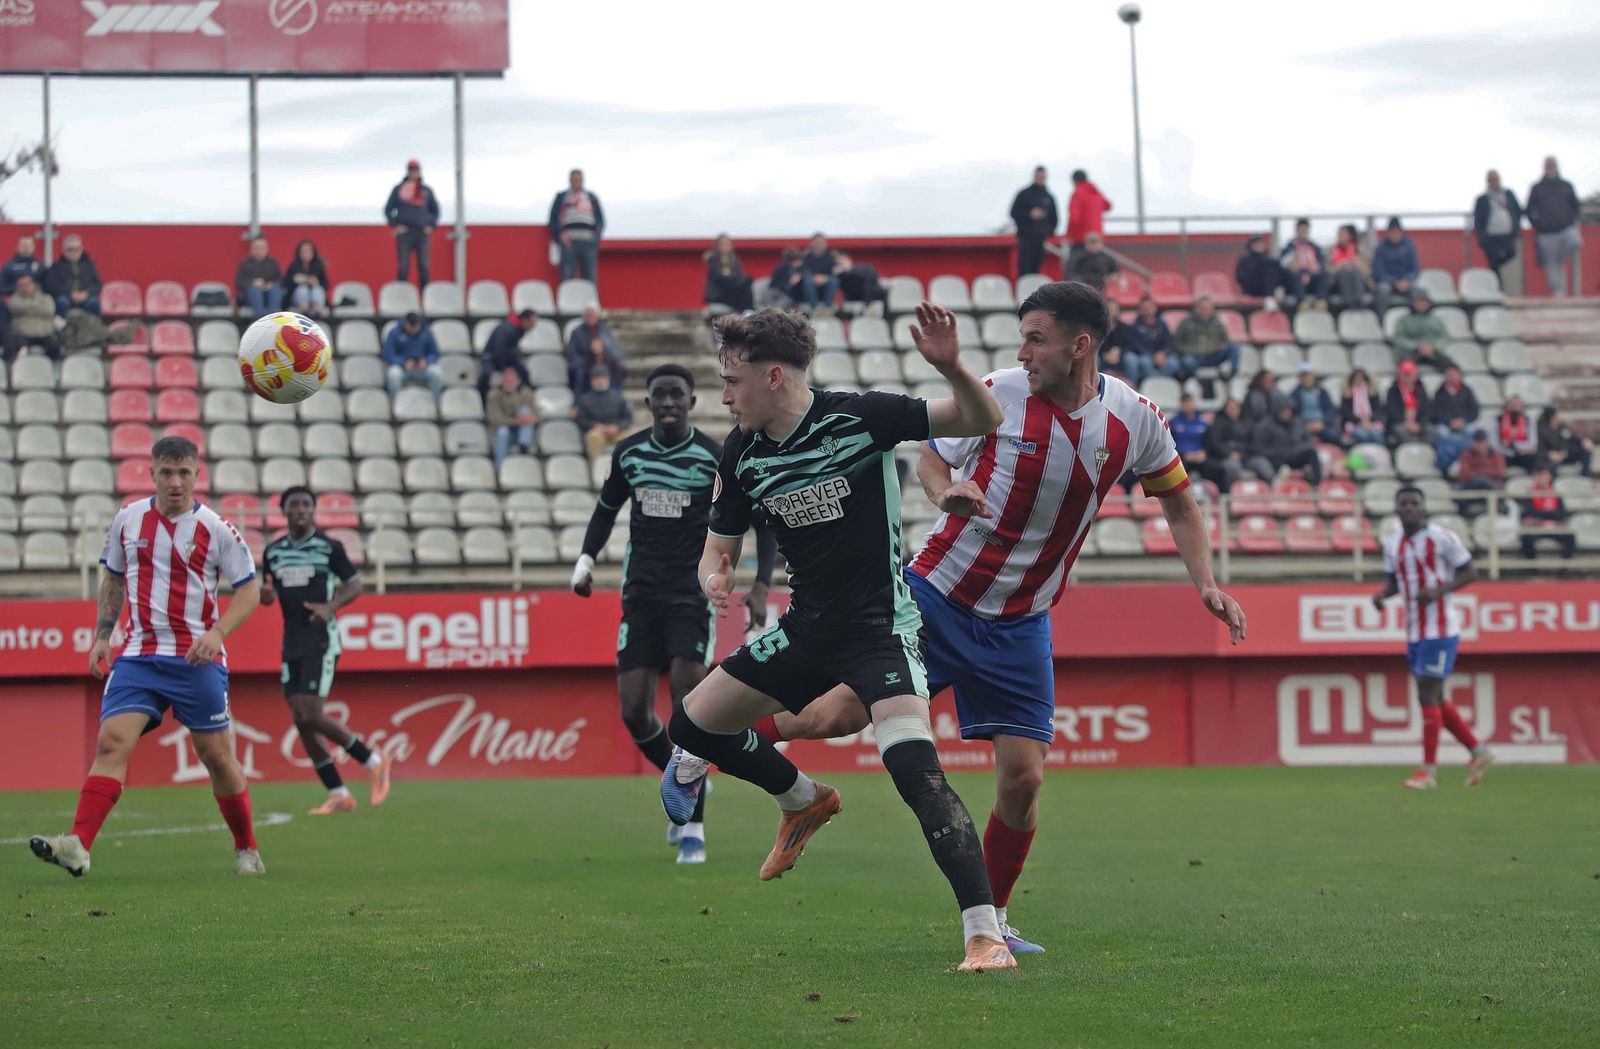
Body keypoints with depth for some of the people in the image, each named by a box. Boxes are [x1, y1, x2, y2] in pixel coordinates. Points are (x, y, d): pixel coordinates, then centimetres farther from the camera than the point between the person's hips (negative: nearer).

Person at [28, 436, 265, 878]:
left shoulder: (215, 529, -3)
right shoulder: (128, 519, 7)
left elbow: (250, 589, 0)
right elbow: (113, 578, 20)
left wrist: (217, 632, -15)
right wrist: (102, 636, 11)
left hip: (197, 658, -2)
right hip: (139, 655, 2)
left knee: (216, 755, 3)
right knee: (111, 742, -15)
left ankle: (247, 850, 21)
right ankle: (77, 846, -25)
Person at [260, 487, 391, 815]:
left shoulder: (330, 547, -3)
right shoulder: (272, 551, 10)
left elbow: (355, 585, 1)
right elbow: (270, 593, 19)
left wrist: (330, 606, -17)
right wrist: (264, 594, -6)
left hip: (321, 638, -6)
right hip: (292, 641, 6)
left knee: (311, 715, -16)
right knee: (301, 720, 0)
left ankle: (374, 762, 2)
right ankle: (339, 795, 8)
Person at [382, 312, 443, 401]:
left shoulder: (427, 332, 0)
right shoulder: (394, 333, -6)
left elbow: (435, 353, 5)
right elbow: (388, 355, -7)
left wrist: (426, 361, -18)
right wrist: (404, 363, -24)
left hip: (422, 367, 2)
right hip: (402, 367, -2)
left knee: (437, 373, -29)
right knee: (394, 374, -36)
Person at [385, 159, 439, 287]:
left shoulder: (427, 190, 10)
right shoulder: (399, 189, 5)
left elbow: (435, 210, 20)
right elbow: (388, 209, 8)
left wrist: (431, 225, 6)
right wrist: (394, 226, -3)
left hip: (422, 233, 2)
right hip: (404, 233, -2)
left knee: (424, 267, 0)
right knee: (403, 267, -5)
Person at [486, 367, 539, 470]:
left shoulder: (526, 393, -5)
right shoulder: (494, 395, -10)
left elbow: (536, 416, -10)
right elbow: (494, 418, -21)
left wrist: (532, 418, -37)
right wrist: (515, 421, -37)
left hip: (523, 431, 1)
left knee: (525, 408, -23)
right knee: (502, 431, -36)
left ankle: (524, 447, -34)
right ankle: (500, 468, -29)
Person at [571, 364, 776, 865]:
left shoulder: (714, 457, -7)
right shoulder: (627, 452, 4)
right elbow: (607, 507, 21)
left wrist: (761, 586, -9)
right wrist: (586, 558, 7)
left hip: (694, 593, -4)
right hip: (641, 593, 4)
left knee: (687, 702, -15)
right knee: (633, 710, -4)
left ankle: (693, 828, -7)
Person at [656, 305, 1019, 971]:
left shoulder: (859, 417, -16)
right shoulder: (741, 455, 0)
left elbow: (983, 421, -12)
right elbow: (719, 546, 12)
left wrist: (951, 368, -32)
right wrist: (713, 577, -12)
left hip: (881, 624, -7)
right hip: (808, 625, 7)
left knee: (914, 767, -26)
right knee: (693, 724, 9)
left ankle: (985, 935, -24)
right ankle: (804, 801, 36)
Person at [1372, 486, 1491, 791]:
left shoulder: (1442, 538, -10)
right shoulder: (1392, 544, 10)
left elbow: (1470, 572, -6)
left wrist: (1438, 591, -20)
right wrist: (1380, 595, -3)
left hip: (1440, 630, -7)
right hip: (1414, 632, 7)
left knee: (1428, 694, -11)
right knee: (1436, 699, 11)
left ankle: (1428, 771, -8)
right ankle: (1478, 751, 25)